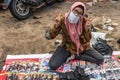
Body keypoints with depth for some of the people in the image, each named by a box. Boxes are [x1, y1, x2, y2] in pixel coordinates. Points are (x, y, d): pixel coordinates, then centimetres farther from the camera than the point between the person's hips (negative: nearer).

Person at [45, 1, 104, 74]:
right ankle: (70, 54, 4)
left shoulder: (85, 20, -17)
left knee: (101, 60, -12)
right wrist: (56, 26, -33)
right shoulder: (63, 19, -19)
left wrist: (87, 29, -32)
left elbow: (88, 39, -13)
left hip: (82, 46, 2)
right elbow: (51, 36, -16)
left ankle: (75, 56, -1)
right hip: (68, 46, -1)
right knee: (53, 66, -20)